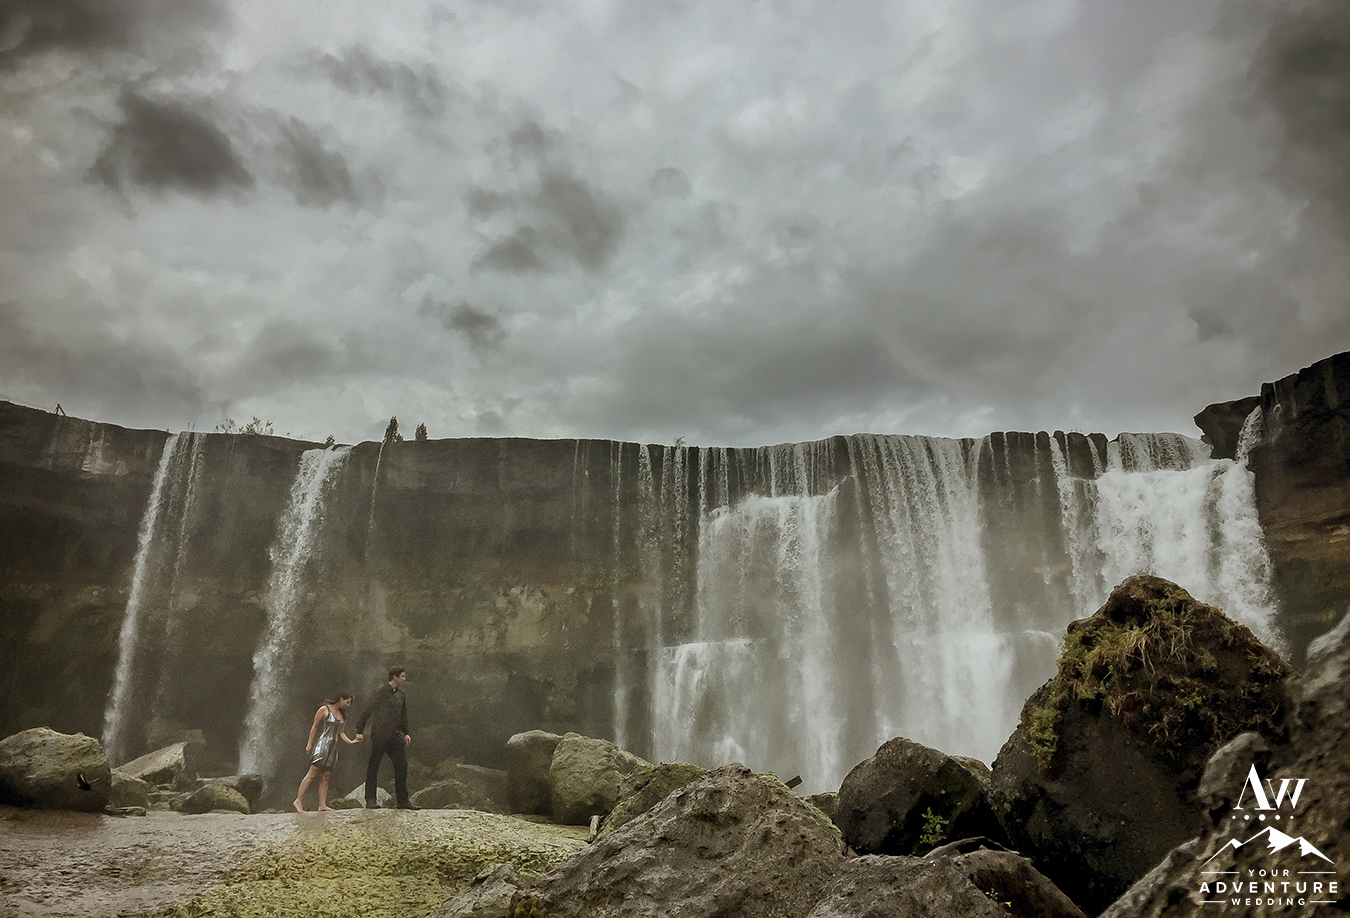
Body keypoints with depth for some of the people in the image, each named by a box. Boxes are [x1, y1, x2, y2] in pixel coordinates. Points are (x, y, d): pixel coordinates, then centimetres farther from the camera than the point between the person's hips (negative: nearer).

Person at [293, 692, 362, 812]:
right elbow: (315, 726, -3)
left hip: (333, 748, 7)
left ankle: (322, 805, -3)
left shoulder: (342, 715, 18)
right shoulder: (324, 710, -1)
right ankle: (299, 800, -11)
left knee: (326, 777, 1)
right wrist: (309, 744, -8)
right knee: (312, 773, -14)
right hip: (321, 745, -7)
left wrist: (350, 742, 2)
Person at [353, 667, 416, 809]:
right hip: (380, 736, -6)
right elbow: (366, 711, -7)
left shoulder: (401, 694, 12)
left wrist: (405, 733, 16)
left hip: (395, 736, 6)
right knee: (373, 767, 1)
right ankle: (370, 800, 9)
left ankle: (403, 801, 7)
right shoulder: (380, 692, -9)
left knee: (402, 765, 2)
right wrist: (360, 731, -7)